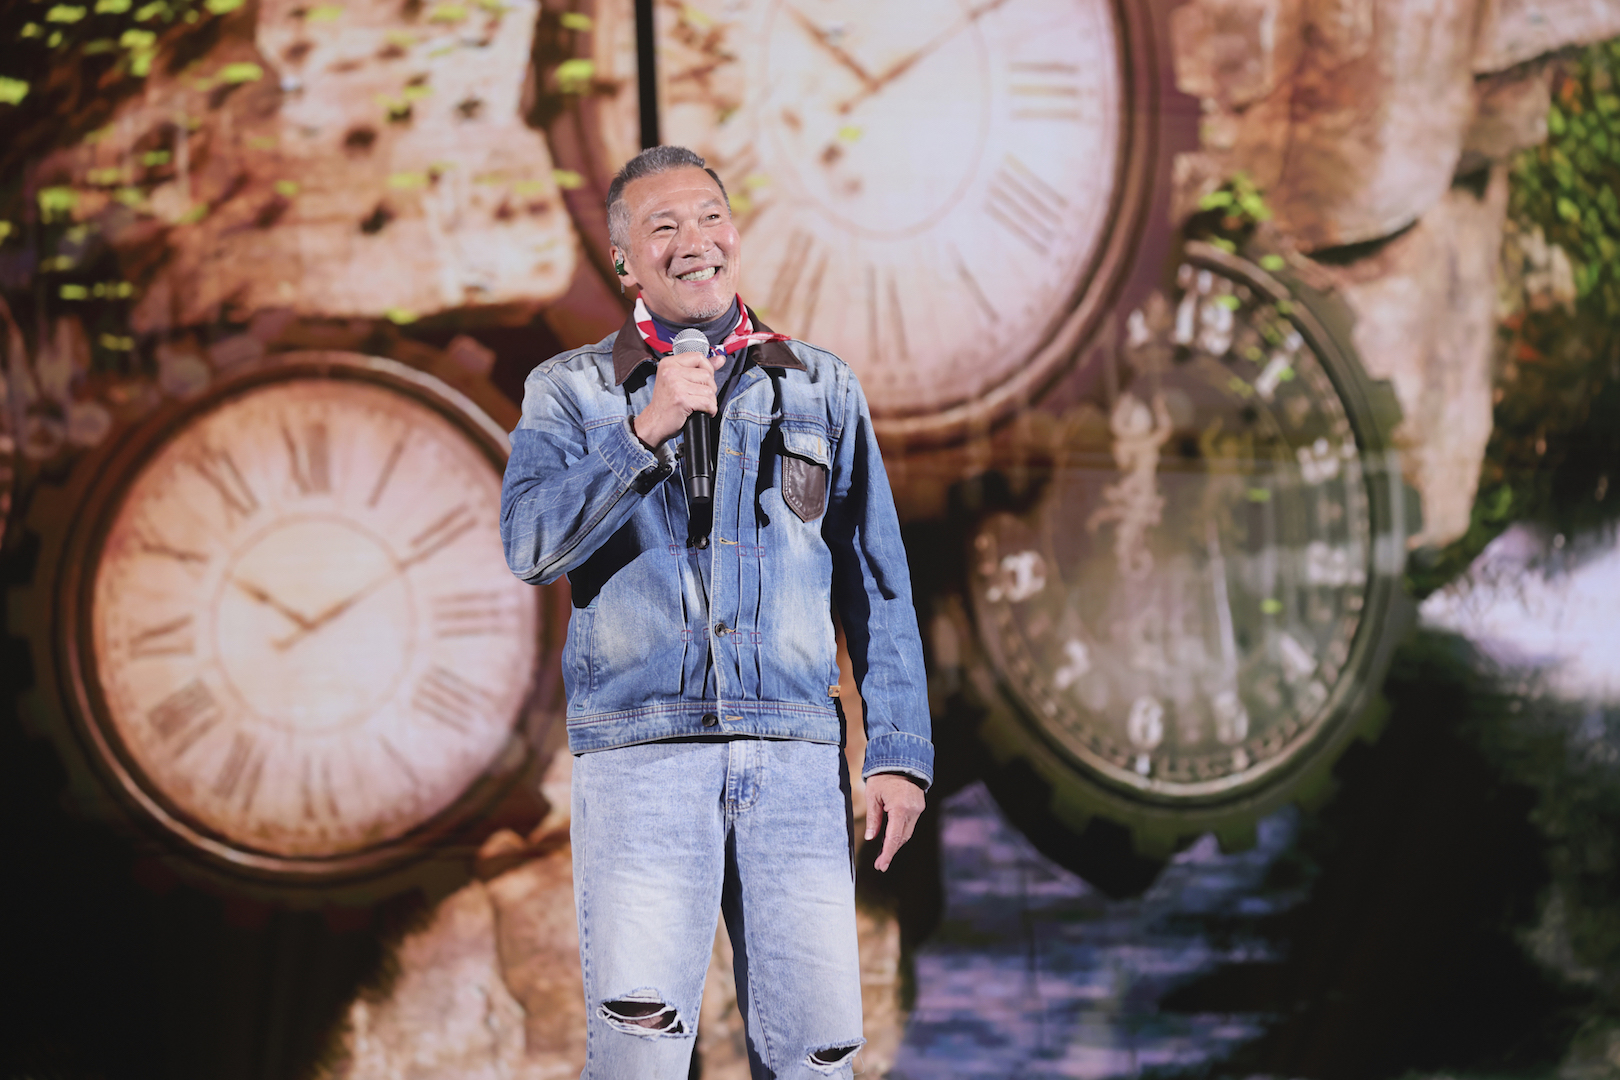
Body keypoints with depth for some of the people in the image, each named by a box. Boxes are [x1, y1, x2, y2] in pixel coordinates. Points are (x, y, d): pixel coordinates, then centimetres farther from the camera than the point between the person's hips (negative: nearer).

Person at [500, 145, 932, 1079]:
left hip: (795, 756, 2)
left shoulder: (823, 388, 16)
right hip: (640, 753, -2)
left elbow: (877, 583, 15)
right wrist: (645, 430, -15)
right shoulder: (572, 392, 10)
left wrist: (900, 750, 8)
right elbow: (534, 545, -6)